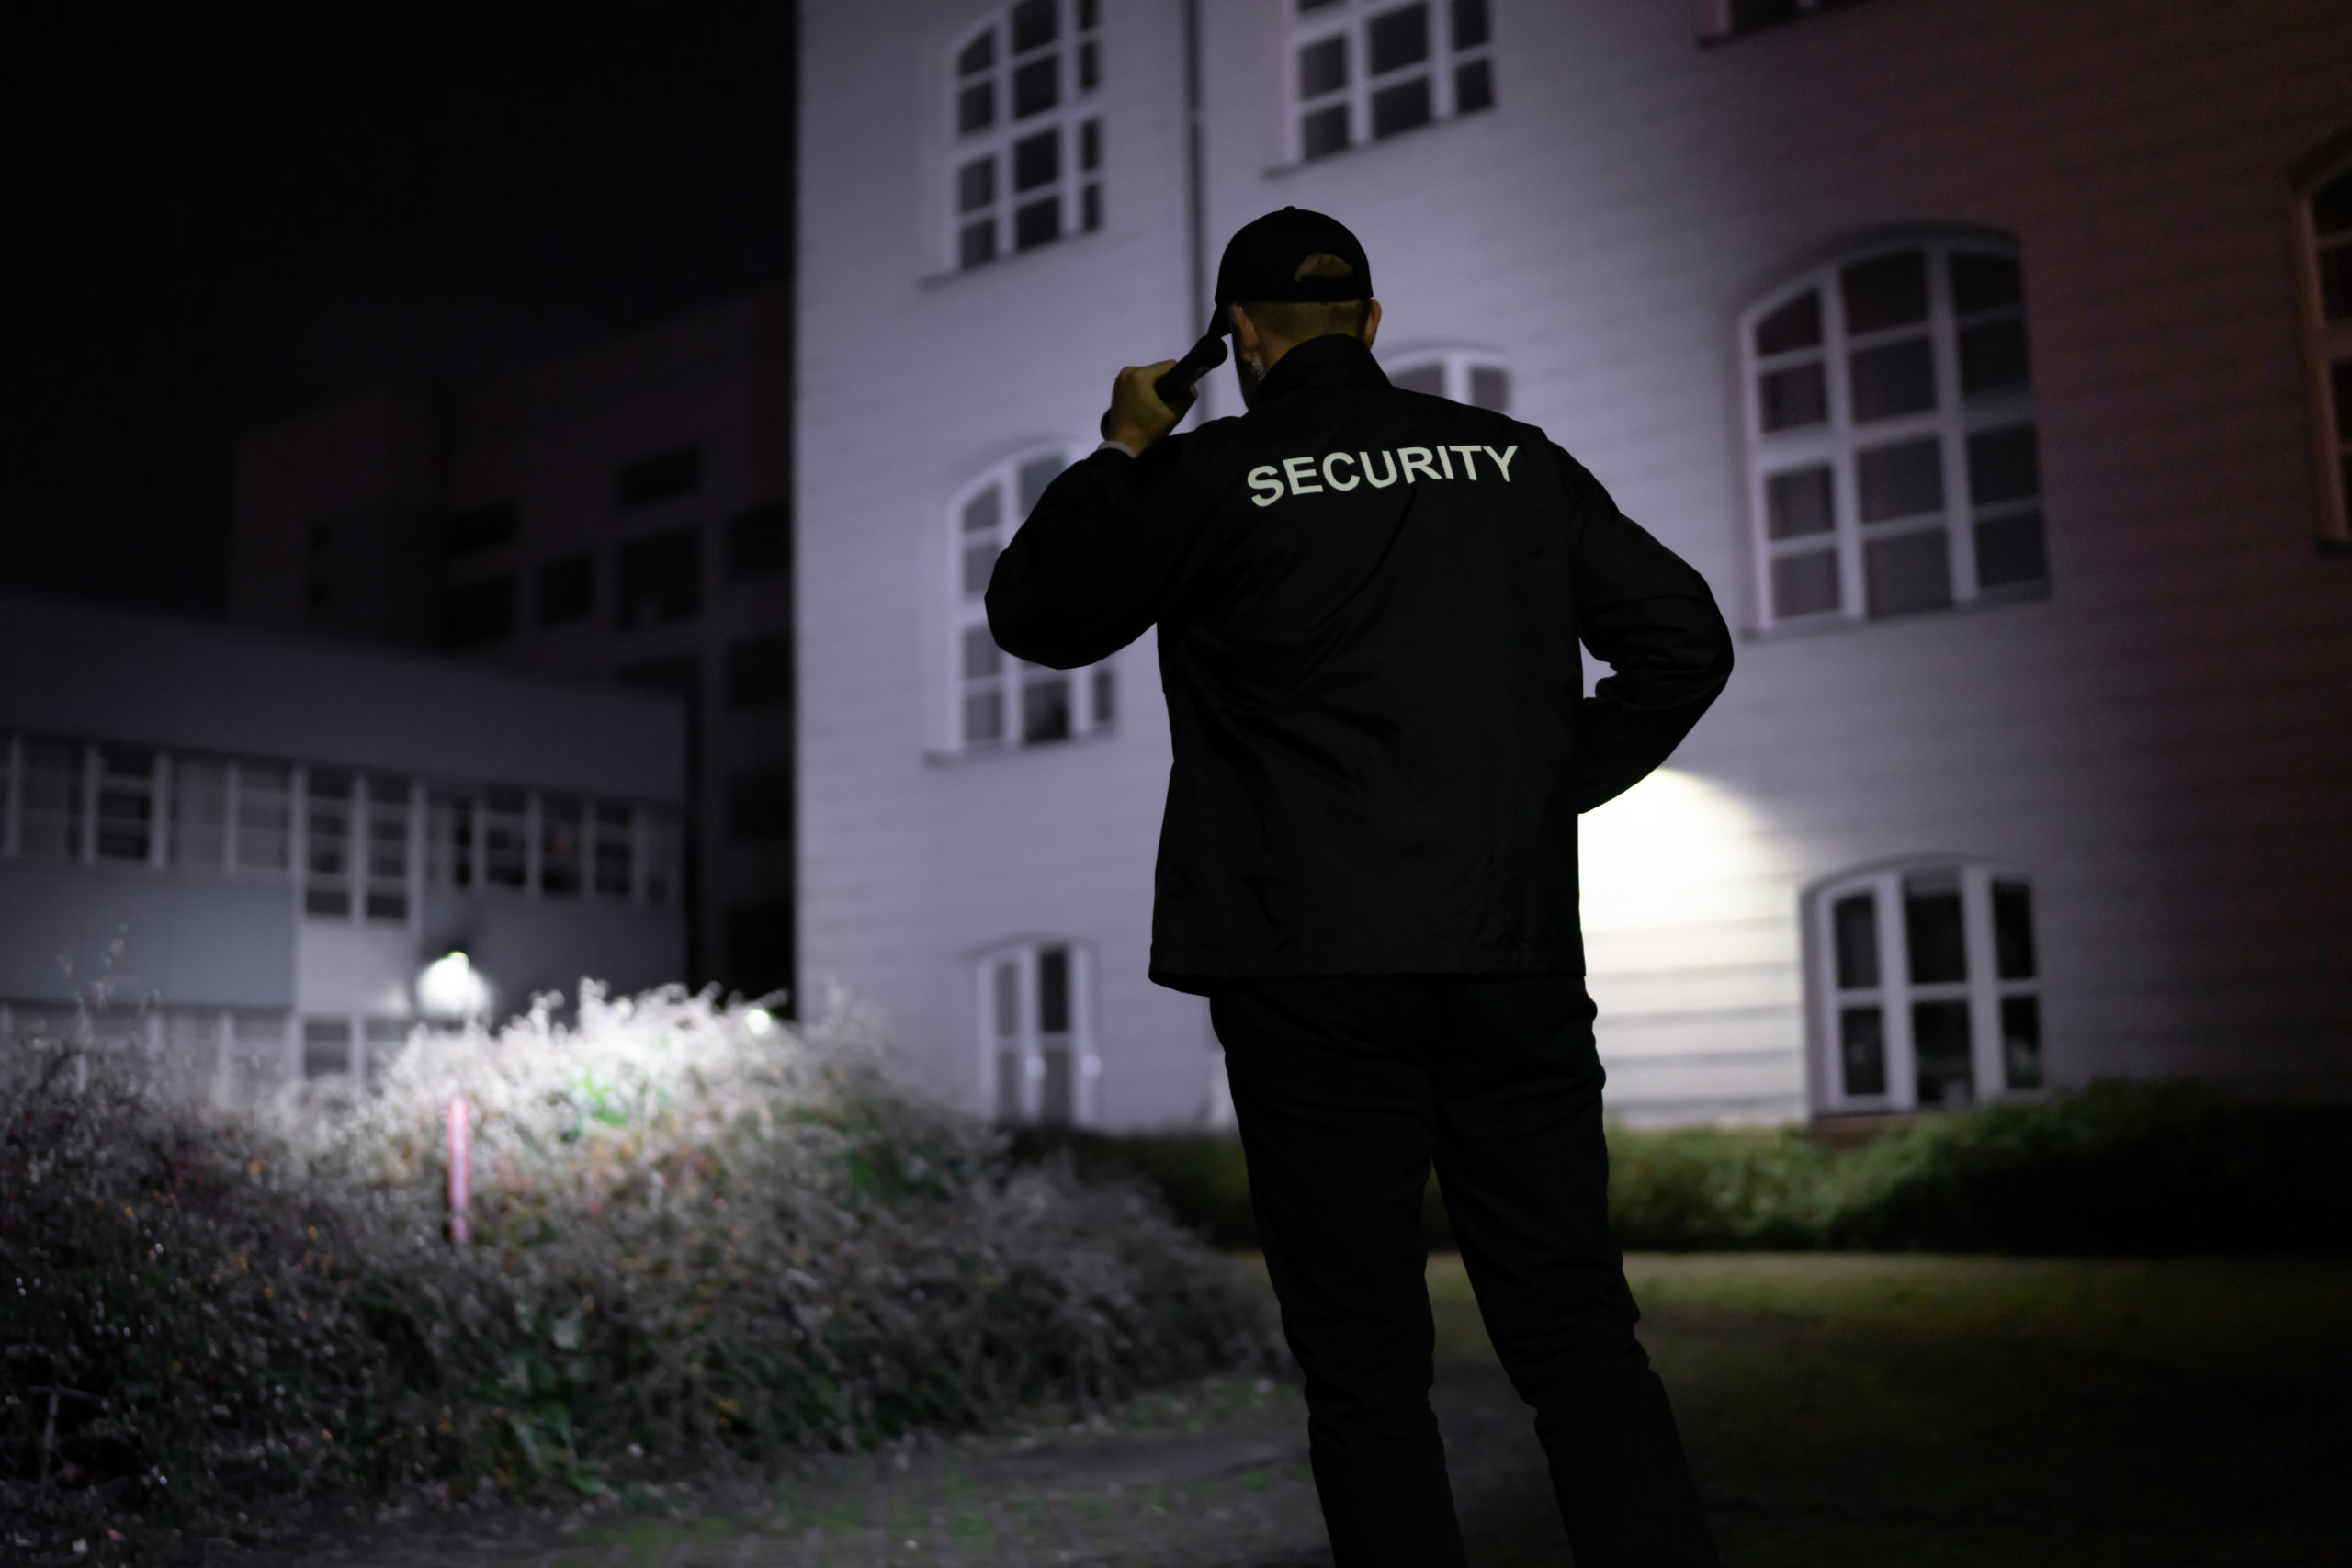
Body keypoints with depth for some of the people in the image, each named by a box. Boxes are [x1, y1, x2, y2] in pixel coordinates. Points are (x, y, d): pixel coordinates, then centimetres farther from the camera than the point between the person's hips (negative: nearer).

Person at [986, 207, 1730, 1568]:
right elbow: (1686, 640, 10)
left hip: (1312, 979, -3)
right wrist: (1554, 781, 14)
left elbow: (1033, 615, 12)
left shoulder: (1205, 477, -1)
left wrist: (1123, 452, 18)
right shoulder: (1516, 461, 10)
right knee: (1580, 1339, 8)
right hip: (1518, 957, 3)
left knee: (1367, 1366, 4)